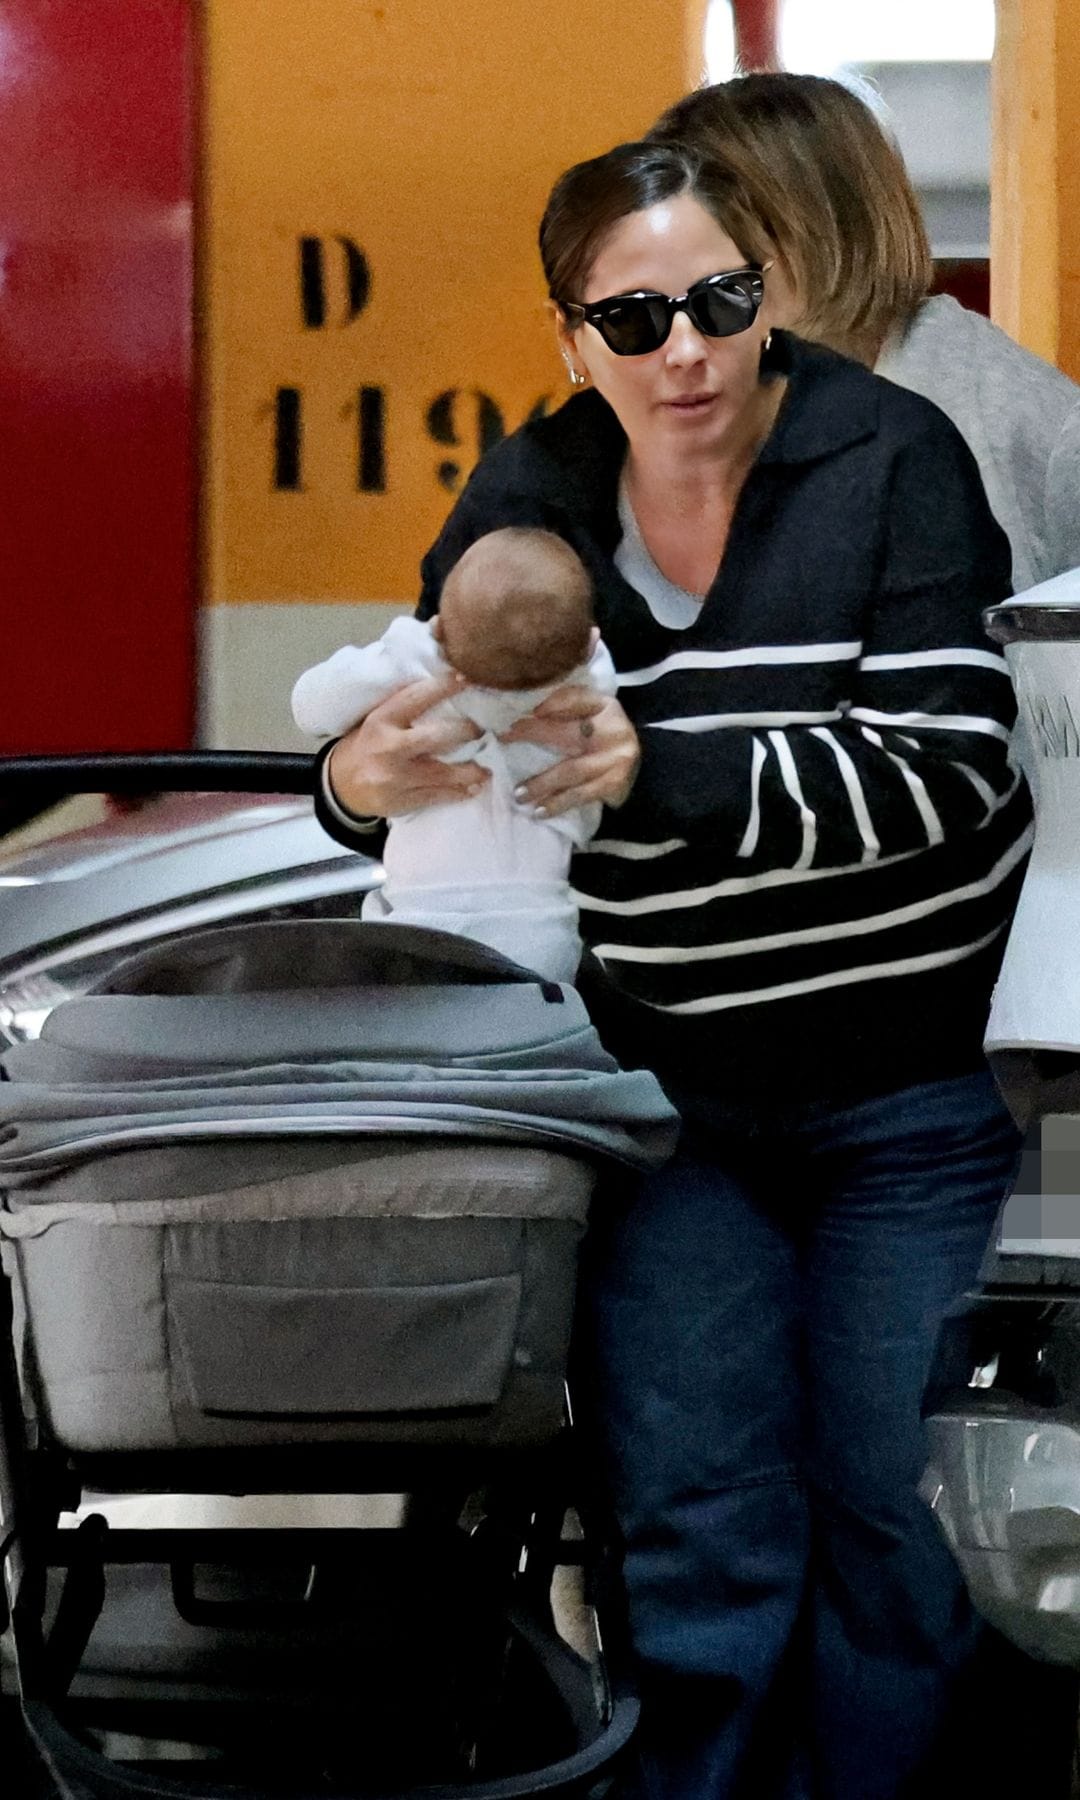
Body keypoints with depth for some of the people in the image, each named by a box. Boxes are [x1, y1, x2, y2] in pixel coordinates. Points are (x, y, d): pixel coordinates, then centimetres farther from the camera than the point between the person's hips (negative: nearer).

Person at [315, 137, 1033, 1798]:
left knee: (900, 1516, 3)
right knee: (695, 1528, 2)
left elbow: (942, 772, -21)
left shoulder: (888, 458, -13)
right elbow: (422, 722, 6)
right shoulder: (524, 506, -2)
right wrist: (363, 776, -20)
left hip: (915, 1085, -2)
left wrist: (659, 772, -31)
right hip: (679, 1087, 3)